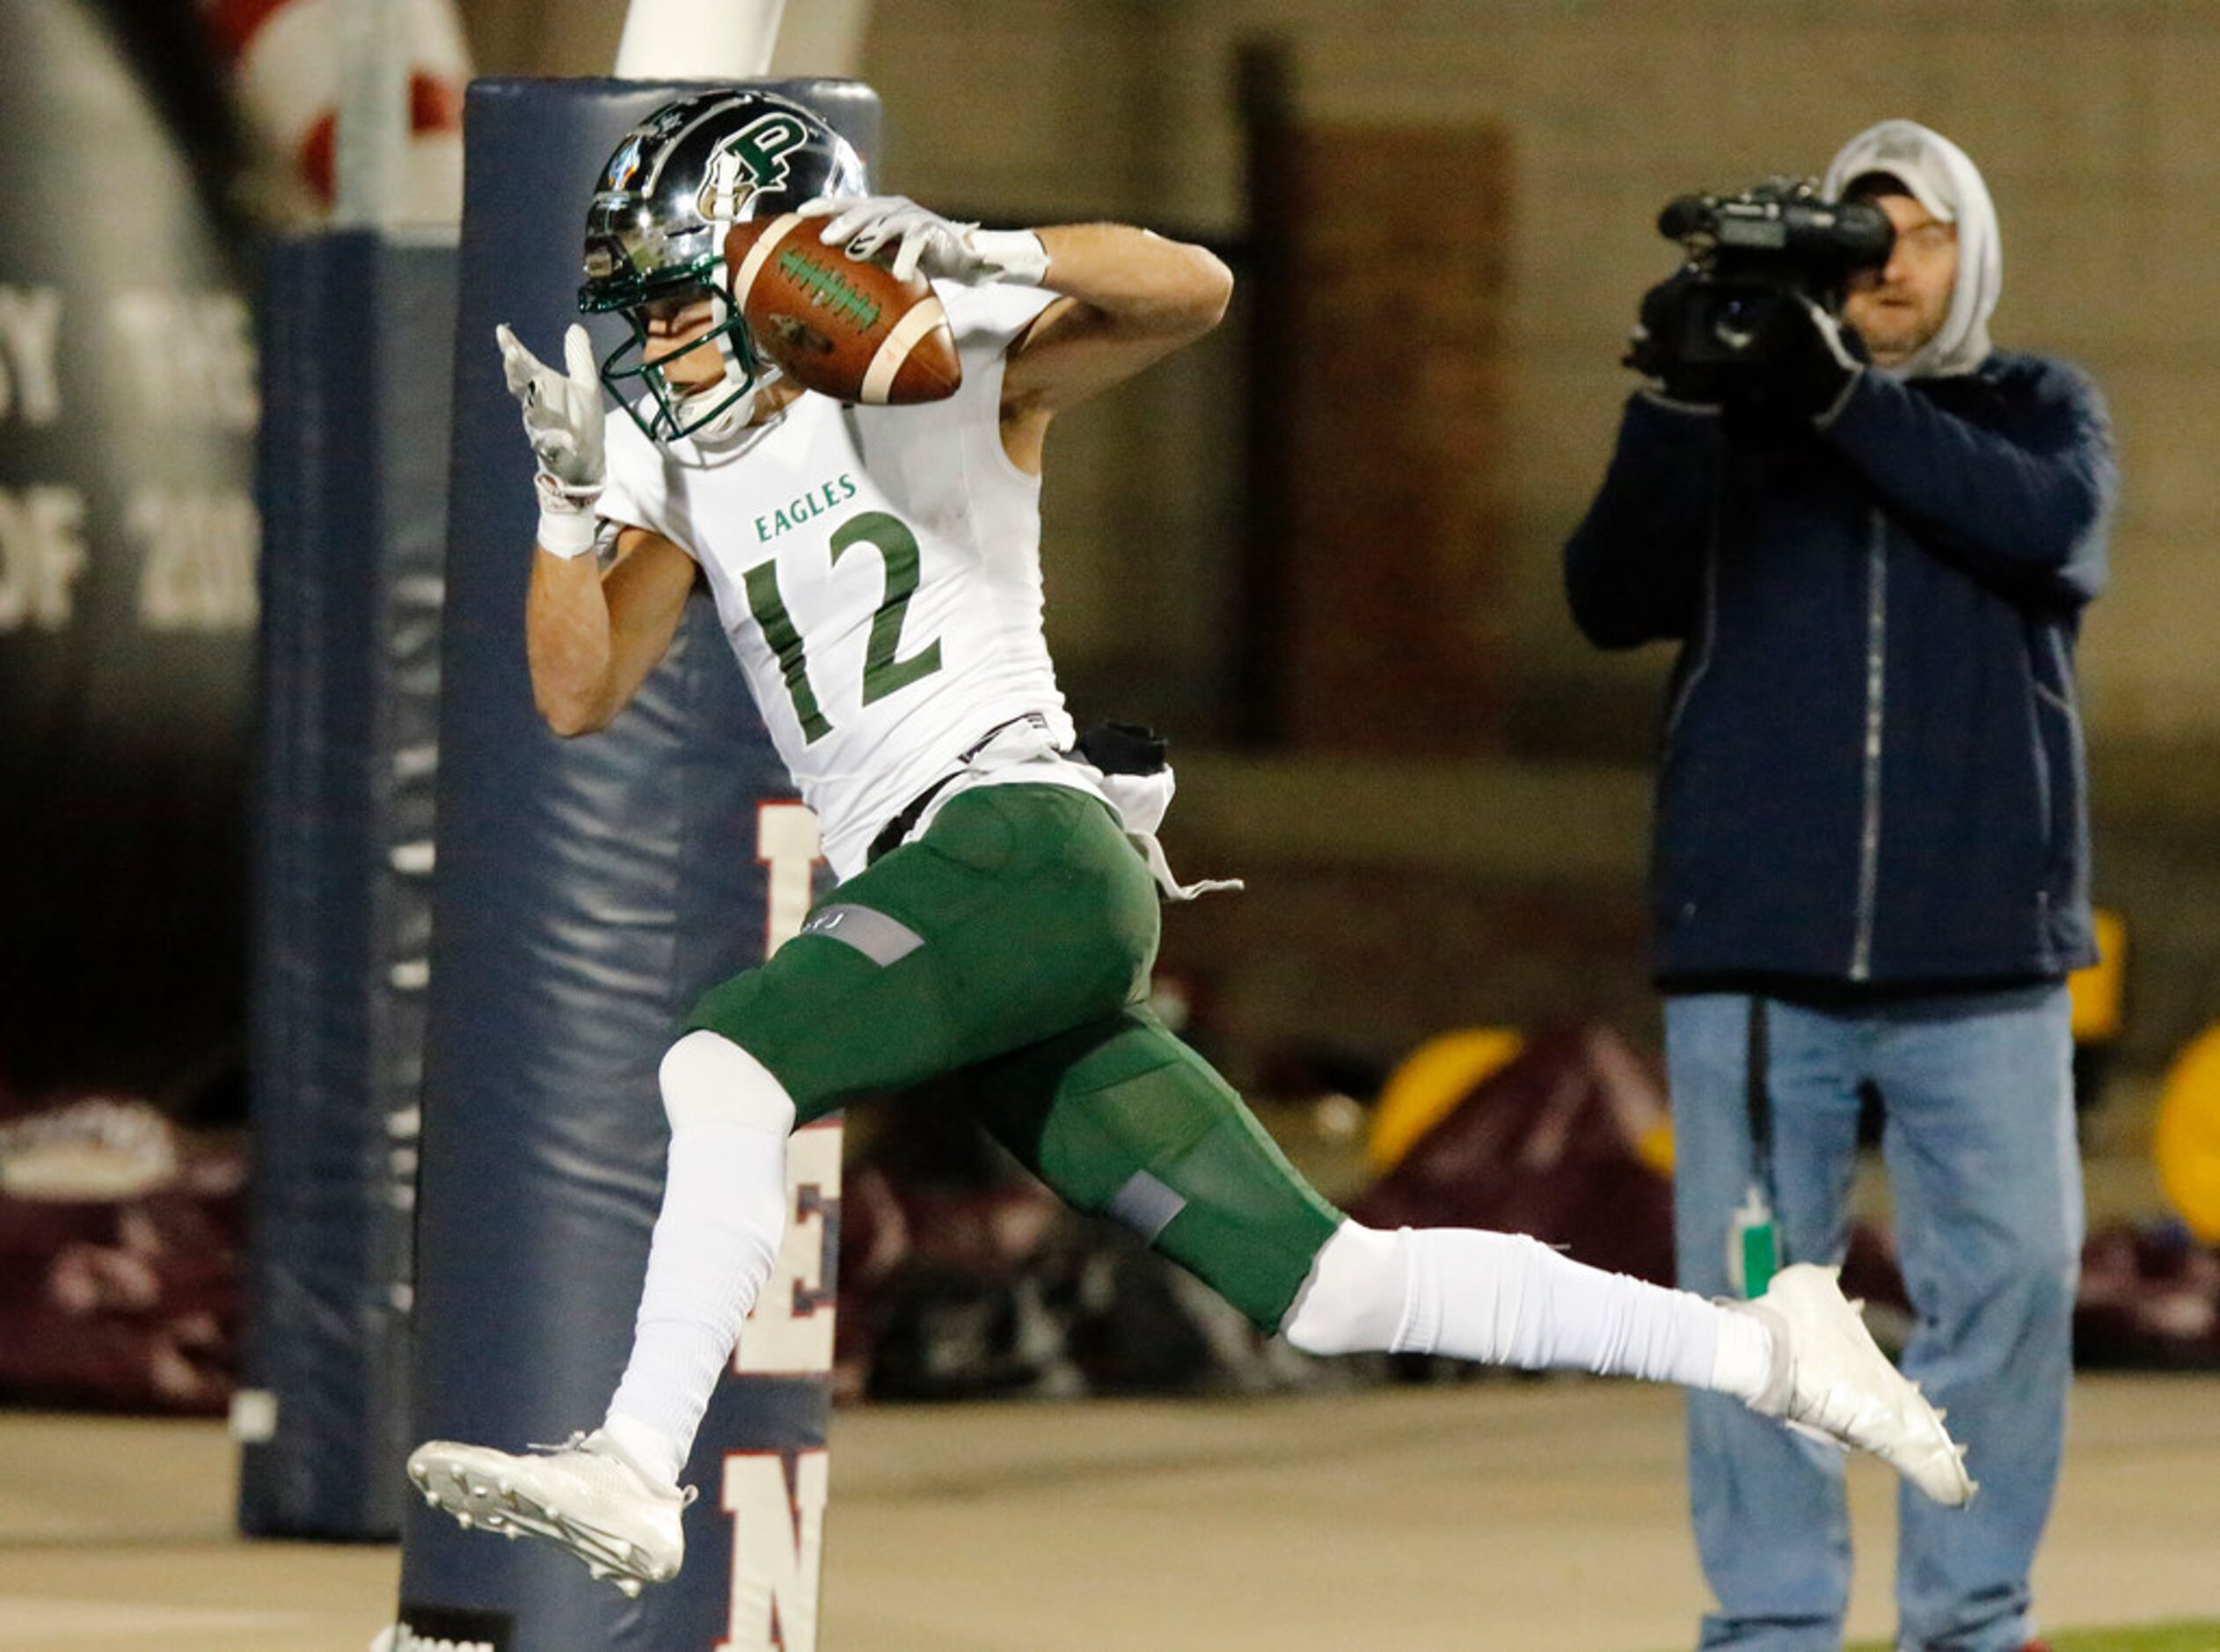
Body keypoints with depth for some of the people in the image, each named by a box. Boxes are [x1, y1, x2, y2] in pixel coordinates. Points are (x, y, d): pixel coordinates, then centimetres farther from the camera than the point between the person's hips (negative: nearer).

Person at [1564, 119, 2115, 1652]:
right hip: (1757, 948, 0)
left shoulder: (2040, 410, 11)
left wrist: (1846, 399, -20)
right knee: (1753, 1293, -3)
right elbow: (1614, 596, -1)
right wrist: (1677, 399, -16)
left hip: (1980, 952, 0)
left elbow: (2053, 527, -11)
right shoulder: (1734, 415, 12)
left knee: (2010, 1281, -5)